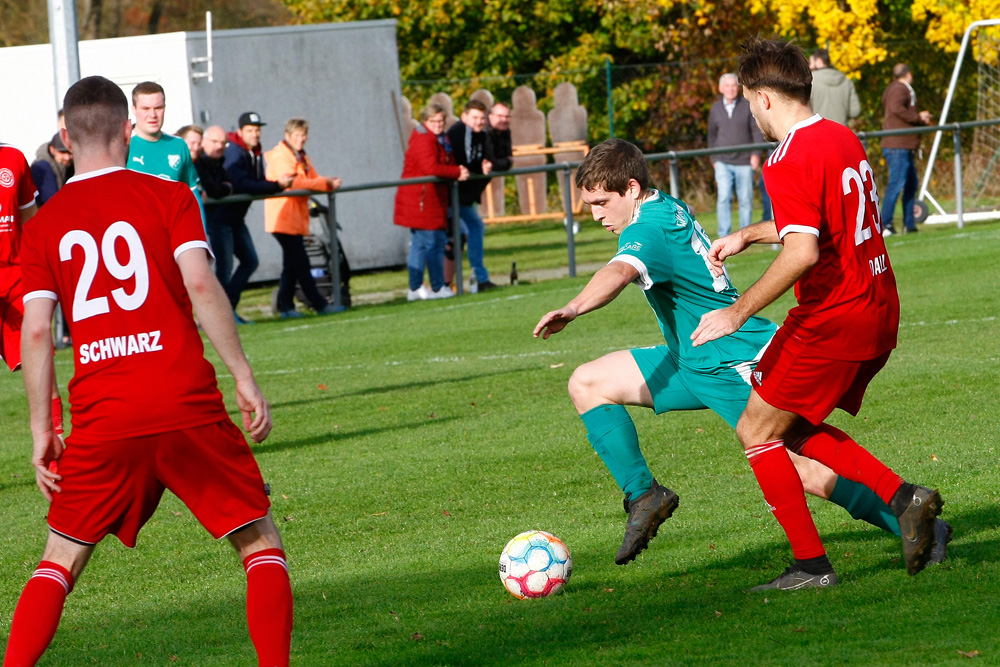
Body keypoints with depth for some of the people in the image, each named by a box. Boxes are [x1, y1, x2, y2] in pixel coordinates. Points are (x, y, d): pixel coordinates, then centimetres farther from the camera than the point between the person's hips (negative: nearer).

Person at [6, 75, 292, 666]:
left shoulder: (44, 225, 8)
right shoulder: (169, 197, 3)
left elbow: (36, 332, 3)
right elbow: (201, 286, -10)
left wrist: (41, 432, 8)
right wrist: (245, 378, -7)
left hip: (101, 420, 2)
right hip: (187, 406, -2)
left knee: (61, 562, 15)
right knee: (261, 545, 9)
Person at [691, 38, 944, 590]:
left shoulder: (789, 162, -18)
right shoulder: (843, 139, 12)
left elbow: (802, 251, -29)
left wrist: (738, 312, -23)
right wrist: (747, 236, 33)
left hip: (832, 318, -9)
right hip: (878, 312, 9)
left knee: (756, 432, 4)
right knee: (795, 428, 21)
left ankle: (812, 566, 3)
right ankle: (903, 498, 8)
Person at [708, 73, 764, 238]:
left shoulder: (747, 107, 2)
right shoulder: (716, 109, 8)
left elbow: (757, 131, 4)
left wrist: (756, 154, -7)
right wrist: (714, 159, 13)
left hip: (744, 162, -1)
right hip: (723, 161, 1)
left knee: (746, 199, 0)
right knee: (724, 196, -12)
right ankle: (724, 234, -10)